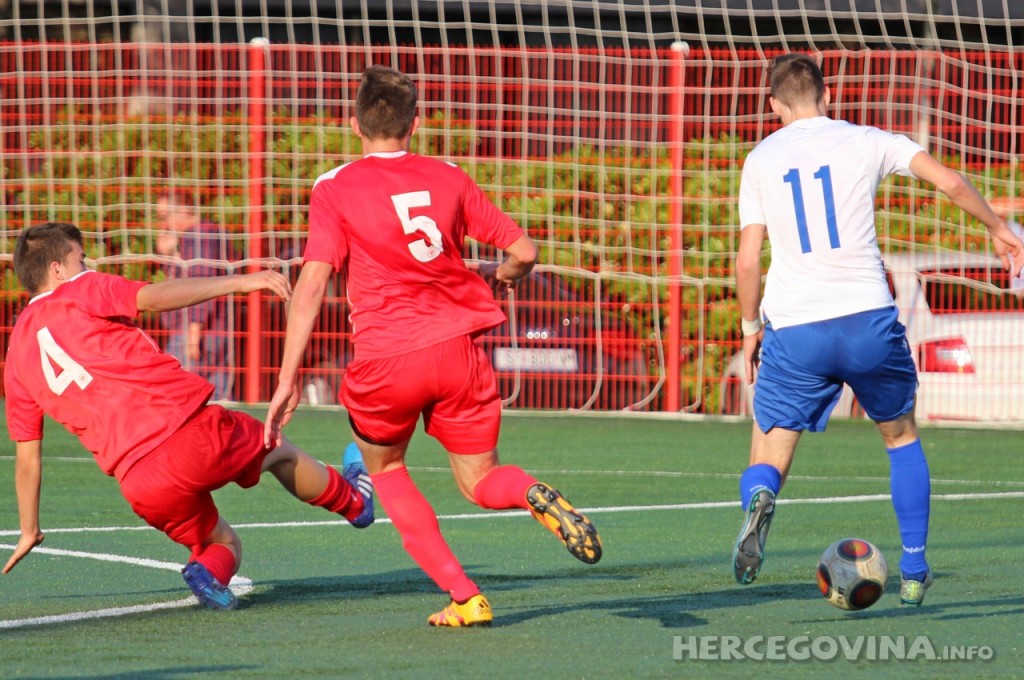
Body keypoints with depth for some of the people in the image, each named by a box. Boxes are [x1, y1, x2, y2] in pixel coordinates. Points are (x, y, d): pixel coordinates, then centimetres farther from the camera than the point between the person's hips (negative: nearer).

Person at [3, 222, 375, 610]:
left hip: (141, 488, 4)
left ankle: (210, 570, -8)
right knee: (279, 451, 26)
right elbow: (153, 298, -16)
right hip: (188, 429, -4)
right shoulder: (80, 291, 3)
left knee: (224, 543, 22)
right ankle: (354, 501, 45)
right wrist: (238, 282, -18)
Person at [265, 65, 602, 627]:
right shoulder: (448, 179, 9)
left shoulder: (334, 190, 0)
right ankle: (534, 495, -21)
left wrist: (287, 381, -11)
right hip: (458, 348, 2)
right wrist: (496, 278, 33)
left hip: (385, 360, -2)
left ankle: (464, 597, 9)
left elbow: (311, 285, -10)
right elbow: (524, 252, 9)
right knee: (480, 481, 18)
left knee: (384, 467, 24)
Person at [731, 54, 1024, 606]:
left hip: (793, 332, 0)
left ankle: (759, 499, -32)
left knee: (766, 463, 6)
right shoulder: (865, 142, 6)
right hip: (867, 321, 0)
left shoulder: (761, 160, 8)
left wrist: (751, 326, 17)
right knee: (901, 436, 24)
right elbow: (949, 182, 0)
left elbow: (747, 260, 3)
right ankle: (913, 572, 21)